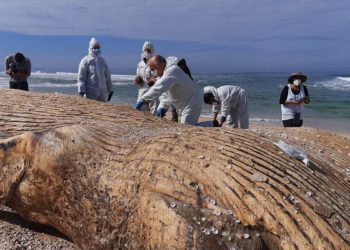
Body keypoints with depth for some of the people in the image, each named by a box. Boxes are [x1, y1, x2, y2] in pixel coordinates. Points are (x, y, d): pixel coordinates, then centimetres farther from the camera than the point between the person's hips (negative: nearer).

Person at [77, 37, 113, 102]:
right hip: (90, 93, -5)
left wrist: (110, 90, 14)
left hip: (102, 92, 5)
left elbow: (108, 76, 16)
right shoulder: (85, 60, -3)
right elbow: (81, 77, -7)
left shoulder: (102, 61, 12)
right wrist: (81, 92, -14)